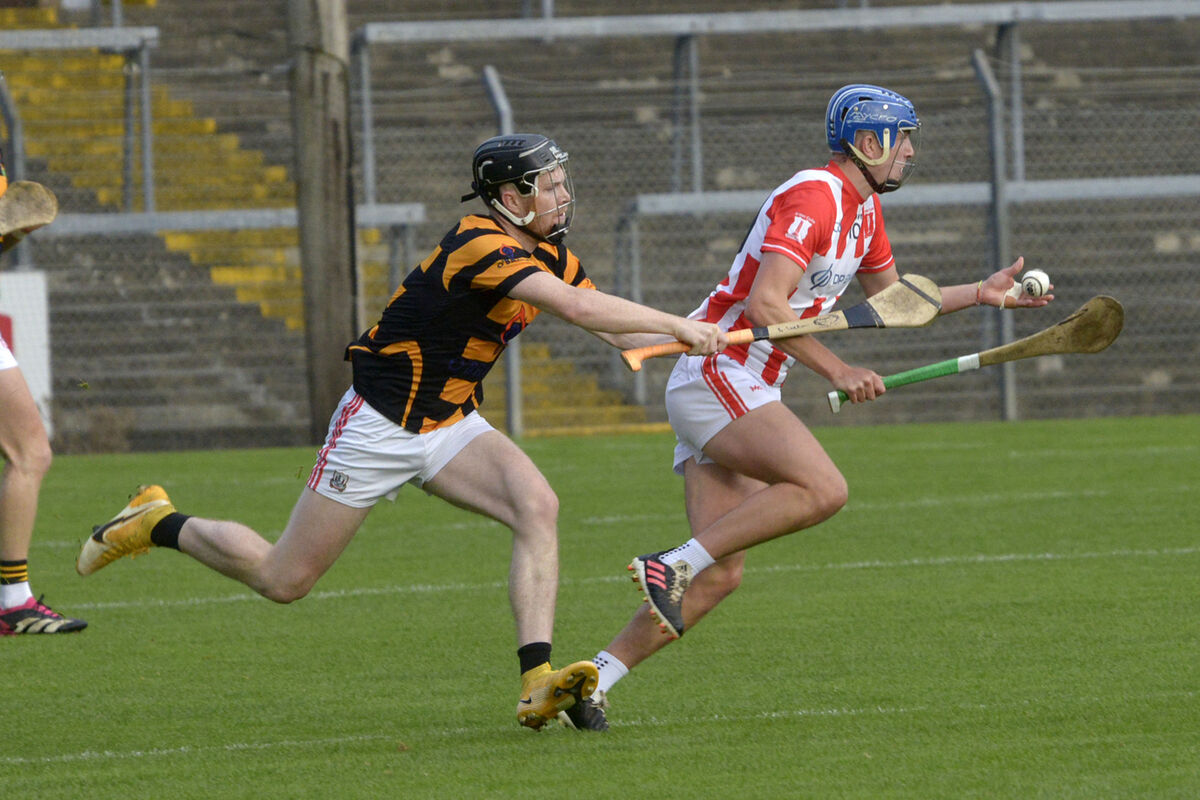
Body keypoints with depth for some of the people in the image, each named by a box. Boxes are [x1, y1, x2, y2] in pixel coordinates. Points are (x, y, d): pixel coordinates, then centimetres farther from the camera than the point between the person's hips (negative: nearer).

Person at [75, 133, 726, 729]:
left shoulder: (547, 255, 3)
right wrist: (678, 325, -31)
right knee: (282, 579, 1)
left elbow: (615, 330, 5)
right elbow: (579, 308, -36)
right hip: (379, 425, -8)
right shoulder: (478, 247, -26)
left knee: (537, 506, -21)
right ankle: (157, 524, 27)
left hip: (450, 427, 8)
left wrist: (688, 339, -11)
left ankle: (537, 683, -27)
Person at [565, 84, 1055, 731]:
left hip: (742, 387, 10)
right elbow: (765, 305, -25)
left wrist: (979, 293, 25)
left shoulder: (863, 210, 16)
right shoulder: (812, 198, -15)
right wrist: (838, 371, -25)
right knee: (822, 488, -28)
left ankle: (594, 677, -1)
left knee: (720, 575, 0)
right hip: (716, 376, -10)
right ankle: (671, 565, -24)